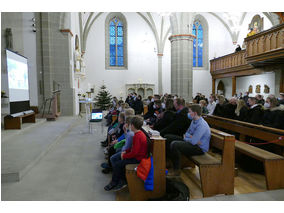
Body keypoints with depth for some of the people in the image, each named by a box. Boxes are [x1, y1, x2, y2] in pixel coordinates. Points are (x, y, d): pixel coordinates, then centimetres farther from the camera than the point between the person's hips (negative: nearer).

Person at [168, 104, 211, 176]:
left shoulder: (201, 125, -24)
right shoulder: (194, 121, 6)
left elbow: (193, 141, -26)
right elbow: (187, 133, 13)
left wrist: (185, 138, -7)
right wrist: (190, 136, -9)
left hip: (200, 148, -9)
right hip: (194, 144, 9)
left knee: (174, 145, -21)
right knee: (173, 142, 2)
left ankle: (176, 170, -8)